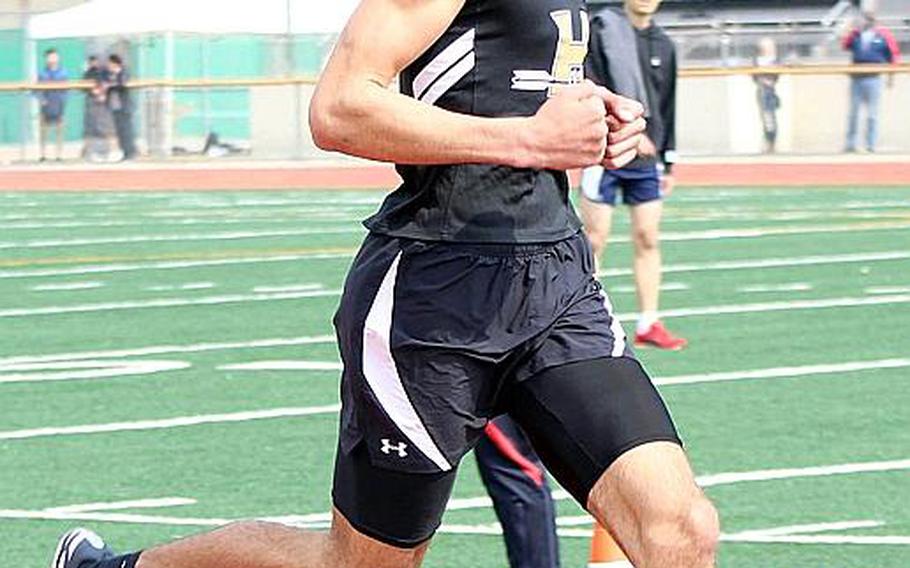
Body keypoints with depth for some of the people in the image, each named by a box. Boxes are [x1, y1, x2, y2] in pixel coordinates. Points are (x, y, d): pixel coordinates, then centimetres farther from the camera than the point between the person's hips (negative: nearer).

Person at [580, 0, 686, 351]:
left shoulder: (663, 45, 13)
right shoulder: (602, 30, -4)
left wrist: (668, 163, 16)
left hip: (646, 162, 5)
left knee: (648, 239, 3)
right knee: (595, 239, -3)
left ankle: (648, 326, 7)